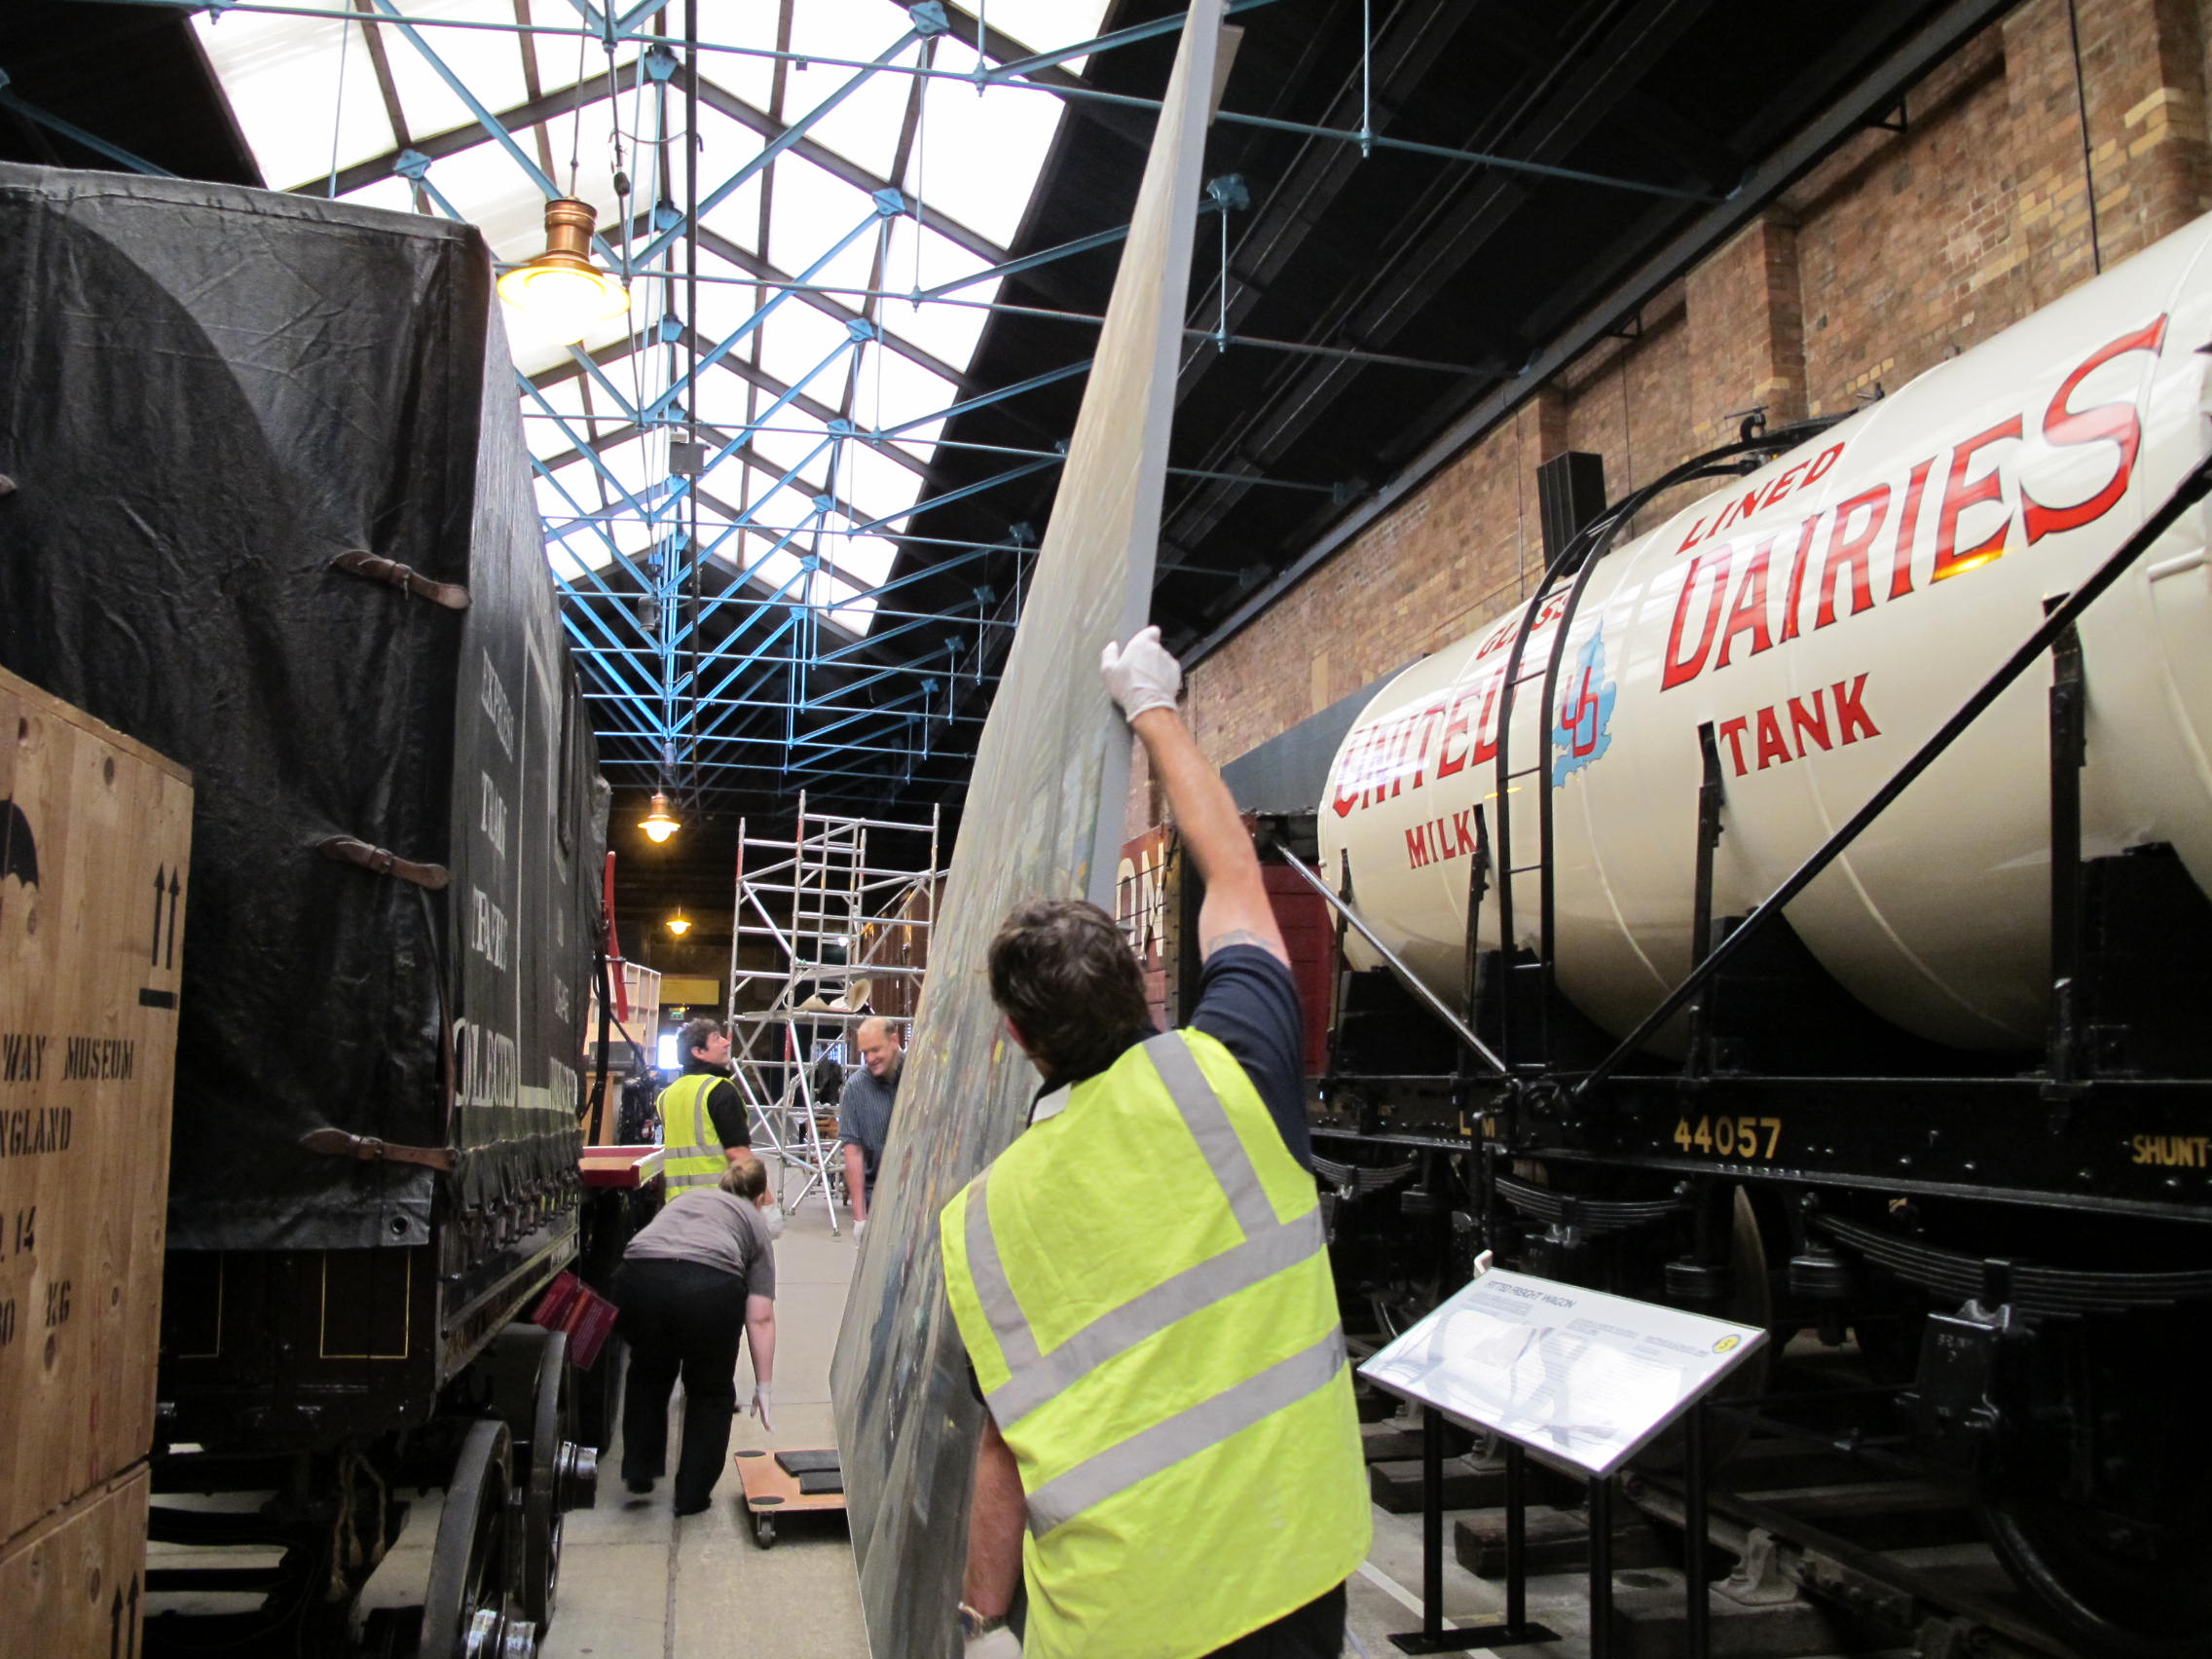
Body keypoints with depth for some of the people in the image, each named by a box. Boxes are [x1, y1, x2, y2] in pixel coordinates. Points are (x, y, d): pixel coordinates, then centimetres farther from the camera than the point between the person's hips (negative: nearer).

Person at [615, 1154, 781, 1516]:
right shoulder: (756, 1222, 25)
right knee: (711, 1391, 22)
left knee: (648, 1373, 31)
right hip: (710, 1286, -2)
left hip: (639, 1278, 3)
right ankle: (693, 1495, 25)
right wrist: (764, 1385, 18)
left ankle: (639, 1472, 34)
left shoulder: (685, 1198, 35)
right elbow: (760, 1317, 16)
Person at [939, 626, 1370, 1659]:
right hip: (1288, 1576, 1)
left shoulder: (977, 1222, -5)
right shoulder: (1219, 1072, -11)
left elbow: (1001, 1451, 2)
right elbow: (1233, 872, 5)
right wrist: (1154, 709, 18)